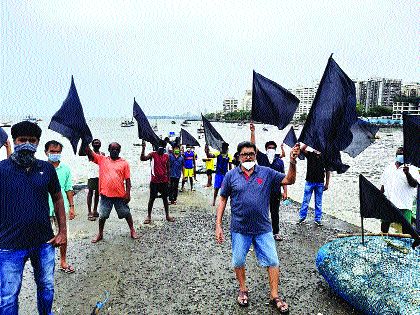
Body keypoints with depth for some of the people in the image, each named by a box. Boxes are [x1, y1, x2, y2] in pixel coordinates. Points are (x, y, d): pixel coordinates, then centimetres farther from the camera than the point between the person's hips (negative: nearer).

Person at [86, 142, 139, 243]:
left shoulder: (124, 163, 0)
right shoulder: (101, 159, 4)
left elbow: (127, 180, -1)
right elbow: (89, 152, -5)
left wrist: (128, 193, -6)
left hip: (120, 195, -1)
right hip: (105, 194, 1)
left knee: (126, 213, 11)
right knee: (102, 215, 11)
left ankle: (132, 230, 30)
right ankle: (100, 233, 31)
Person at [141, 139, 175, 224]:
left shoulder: (166, 156, 6)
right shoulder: (153, 154, -5)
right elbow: (142, 158, -22)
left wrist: (168, 180, 12)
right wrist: (143, 148, -33)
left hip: (164, 181, 3)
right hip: (154, 181, -3)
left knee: (165, 198, 13)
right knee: (152, 198, 5)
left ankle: (167, 215, 24)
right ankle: (149, 216, 17)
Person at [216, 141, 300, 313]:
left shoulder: (266, 173, -2)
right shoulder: (231, 175, -4)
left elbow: (289, 180, -4)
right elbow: (223, 200, 0)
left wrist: (293, 162, -22)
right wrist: (218, 225, -3)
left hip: (263, 228, 1)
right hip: (240, 229, 0)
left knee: (273, 261, 5)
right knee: (238, 261, 13)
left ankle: (274, 296, 24)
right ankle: (243, 289, 39)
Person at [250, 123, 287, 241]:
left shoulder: (279, 161, 6)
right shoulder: (262, 158, 1)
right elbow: (253, 146, -10)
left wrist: (285, 191, 1)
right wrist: (253, 132, -18)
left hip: (276, 191, 2)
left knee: (275, 213, 13)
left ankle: (276, 232, 26)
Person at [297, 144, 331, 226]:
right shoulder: (309, 155, 1)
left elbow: (327, 171, 7)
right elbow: (302, 149, -18)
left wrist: (327, 183, 4)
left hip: (320, 183, 1)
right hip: (309, 182, -1)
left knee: (318, 203, 10)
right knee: (305, 201, 3)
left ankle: (318, 219, 20)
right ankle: (302, 217, 13)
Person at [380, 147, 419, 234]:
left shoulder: (411, 169, 2)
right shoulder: (389, 168, 16)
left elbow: (414, 184, -11)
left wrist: (407, 174, -27)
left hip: (404, 205, -4)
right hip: (387, 203, 4)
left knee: (406, 228, -4)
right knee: (384, 225, 8)